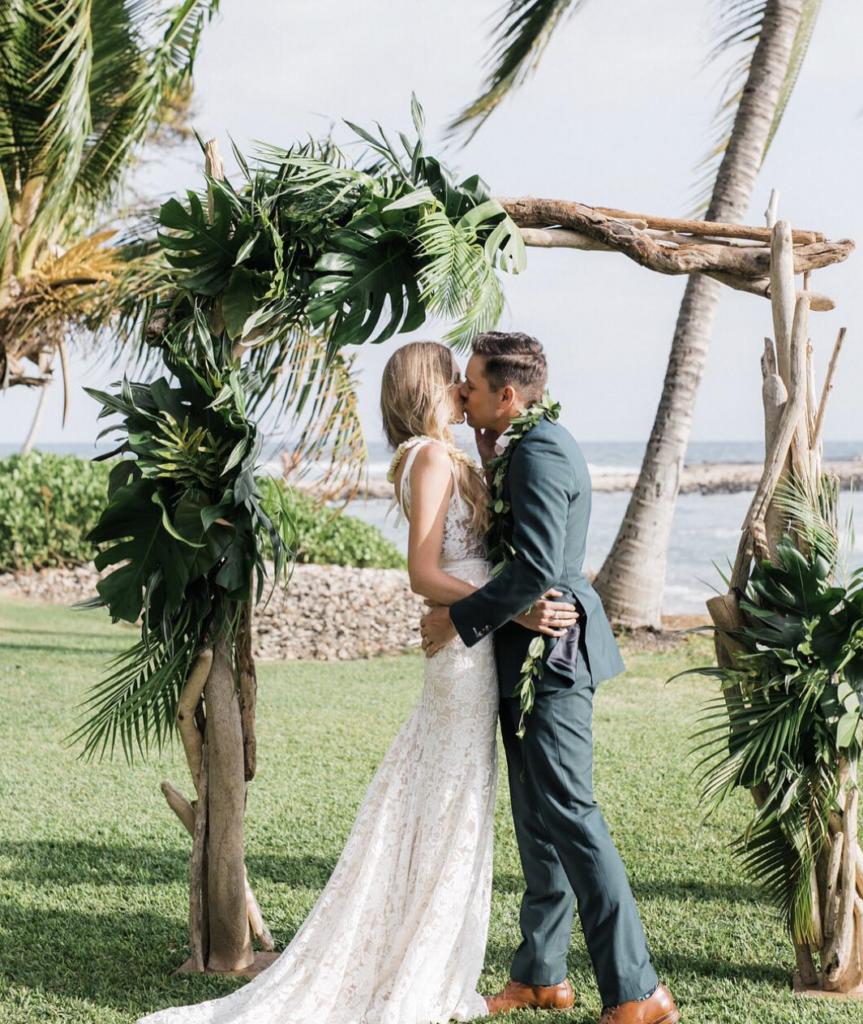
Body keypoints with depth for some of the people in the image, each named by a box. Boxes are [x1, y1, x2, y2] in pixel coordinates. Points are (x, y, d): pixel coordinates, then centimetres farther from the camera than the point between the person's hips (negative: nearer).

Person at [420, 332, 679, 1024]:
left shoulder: (540, 453, -18)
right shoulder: (535, 445, 16)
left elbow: (537, 567, -27)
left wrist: (461, 618, -18)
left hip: (549, 654, -11)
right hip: (533, 656, 11)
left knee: (568, 813, -11)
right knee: (537, 815, 15)